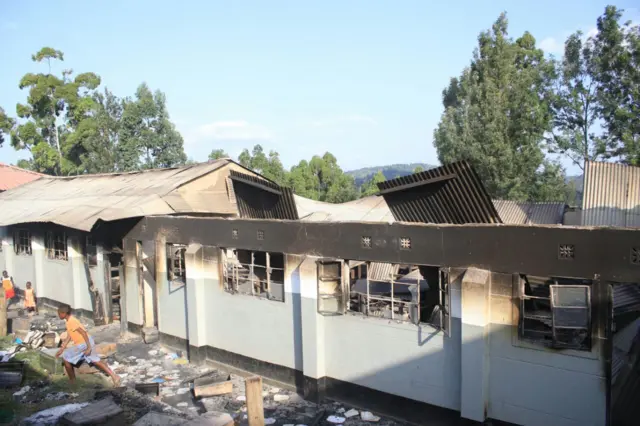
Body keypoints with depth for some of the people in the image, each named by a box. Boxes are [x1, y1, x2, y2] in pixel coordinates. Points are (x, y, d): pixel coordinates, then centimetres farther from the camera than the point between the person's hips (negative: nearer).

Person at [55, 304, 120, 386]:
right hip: (85, 343, 9)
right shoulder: (69, 320, 11)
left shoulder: (71, 321, -19)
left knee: (65, 358, 6)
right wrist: (62, 349, 21)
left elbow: (83, 332, -24)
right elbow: (69, 336, 20)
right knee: (96, 361, 13)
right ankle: (114, 376, 11)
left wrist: (88, 347, -24)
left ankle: (72, 381, 18)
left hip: (83, 344, -9)